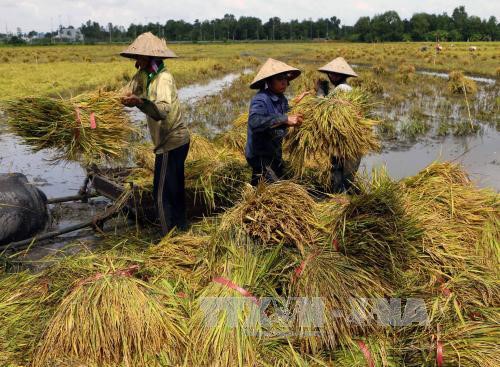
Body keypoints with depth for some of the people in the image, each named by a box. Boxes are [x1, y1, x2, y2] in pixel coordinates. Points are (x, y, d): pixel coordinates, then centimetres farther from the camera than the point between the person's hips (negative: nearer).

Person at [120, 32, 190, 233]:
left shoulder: (163, 78, -21)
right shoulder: (146, 76, 7)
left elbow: (162, 110, -38)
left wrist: (139, 102, -51)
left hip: (171, 143, -10)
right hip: (177, 140, 10)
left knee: (162, 194, -4)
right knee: (175, 190, 20)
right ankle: (181, 230, 34)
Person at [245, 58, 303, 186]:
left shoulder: (282, 99, 6)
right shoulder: (260, 100, -21)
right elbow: (255, 121, -39)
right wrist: (285, 119, -37)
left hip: (274, 153, 9)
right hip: (259, 155, -9)